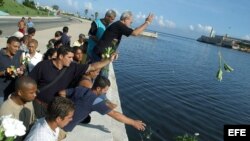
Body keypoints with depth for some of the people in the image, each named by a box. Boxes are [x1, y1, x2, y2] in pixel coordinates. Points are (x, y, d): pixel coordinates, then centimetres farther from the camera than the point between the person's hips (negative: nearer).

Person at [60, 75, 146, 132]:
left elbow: (61, 93, 6)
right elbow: (115, 114, -22)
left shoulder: (80, 89, -3)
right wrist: (133, 123, -16)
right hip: (65, 126, -6)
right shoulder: (95, 100, -23)